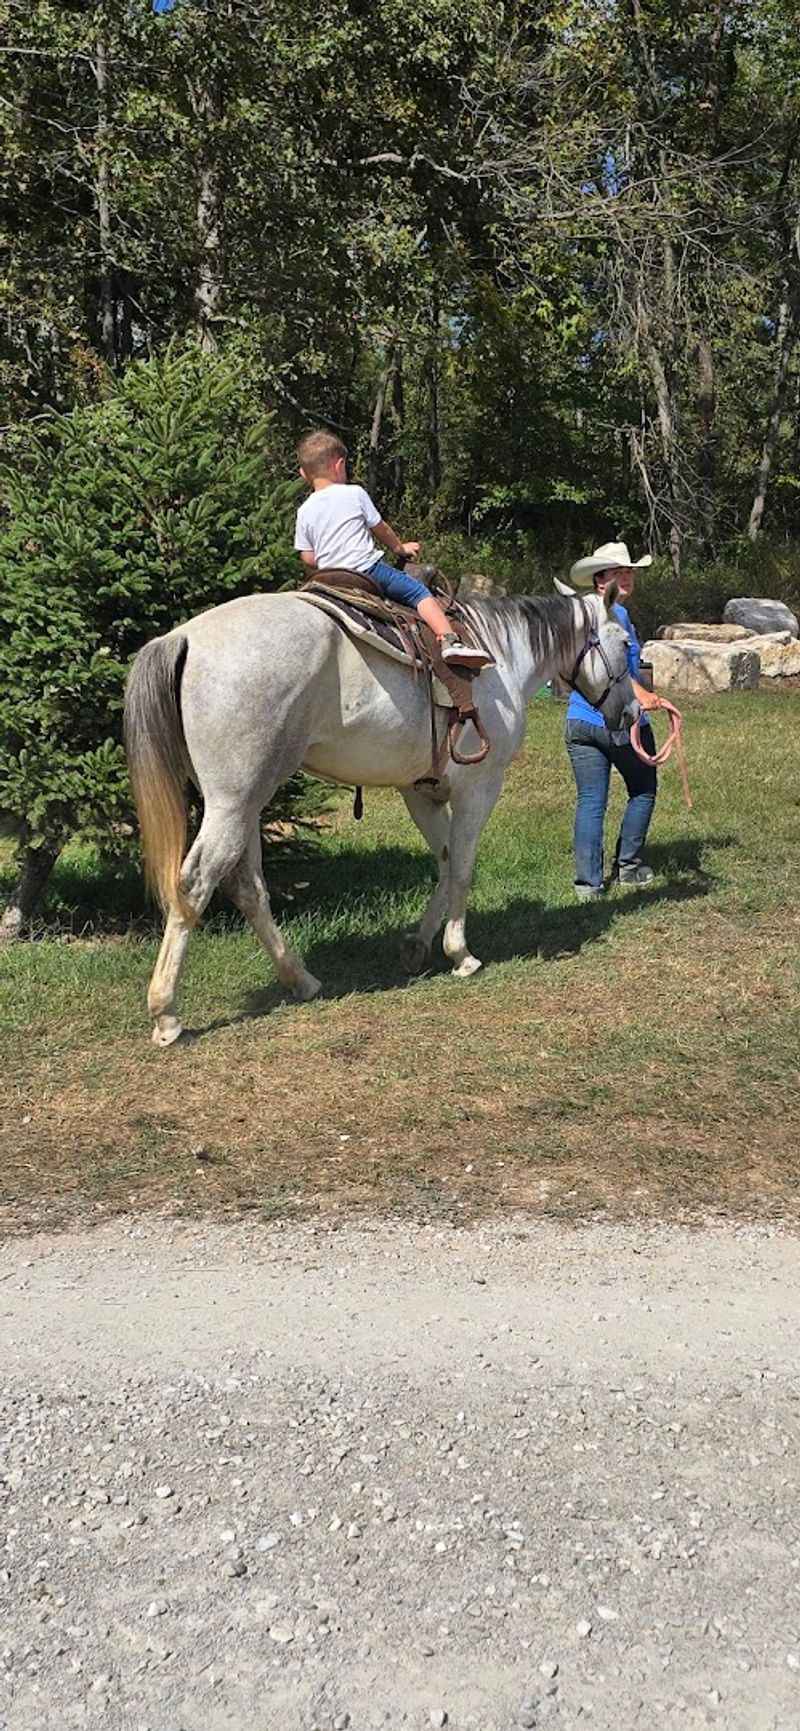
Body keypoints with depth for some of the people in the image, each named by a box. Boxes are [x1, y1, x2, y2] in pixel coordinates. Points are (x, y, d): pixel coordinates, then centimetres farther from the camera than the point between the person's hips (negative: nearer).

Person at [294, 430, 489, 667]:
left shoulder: (304, 512, 6)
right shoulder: (354, 494, -2)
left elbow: (308, 559, 6)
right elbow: (379, 528, 9)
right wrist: (400, 547, 27)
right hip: (368, 569, -3)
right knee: (418, 592, 2)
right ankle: (449, 640, -12)